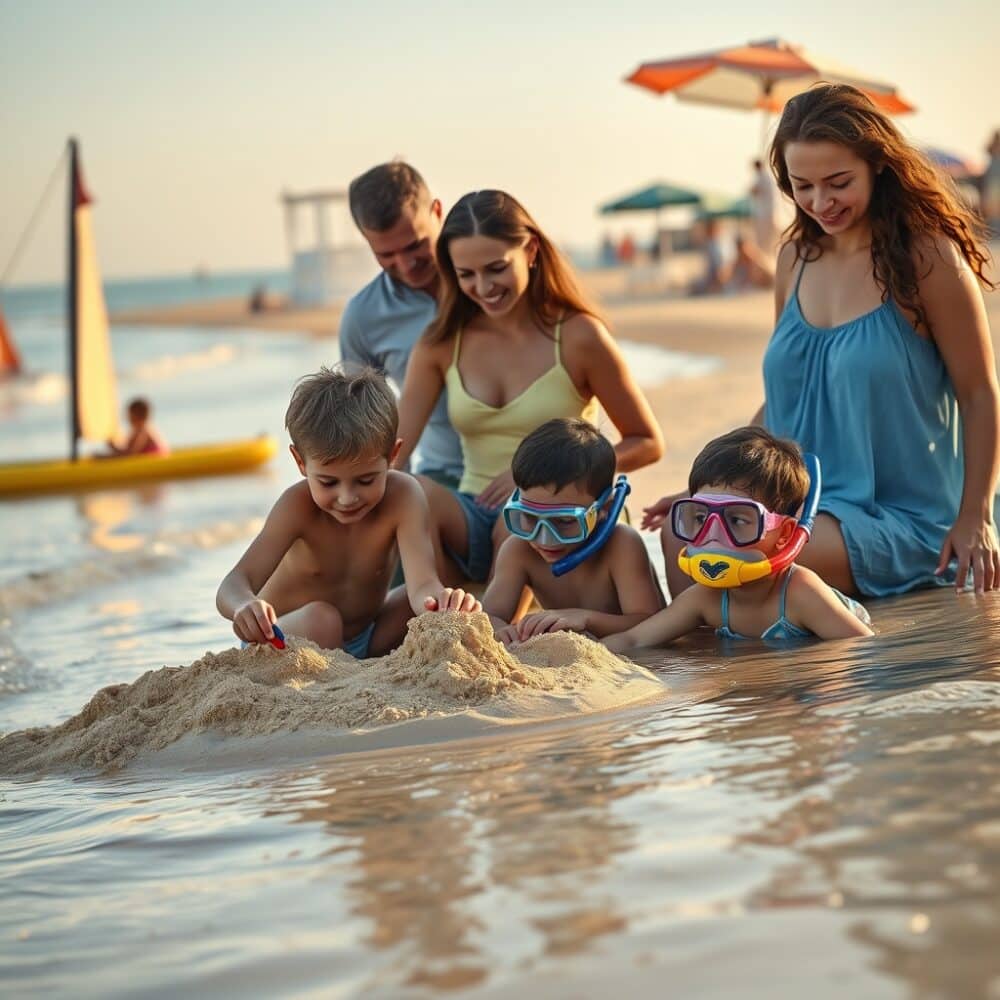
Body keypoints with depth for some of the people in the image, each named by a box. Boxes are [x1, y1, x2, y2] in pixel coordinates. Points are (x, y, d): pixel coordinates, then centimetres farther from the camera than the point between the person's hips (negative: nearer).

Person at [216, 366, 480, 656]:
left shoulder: (402, 497, -22)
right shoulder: (298, 506, -26)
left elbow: (422, 583, -33)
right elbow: (235, 584, -34)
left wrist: (441, 602, -60)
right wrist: (245, 608, -61)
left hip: (367, 641, 4)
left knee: (427, 602, -19)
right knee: (320, 618, -35)